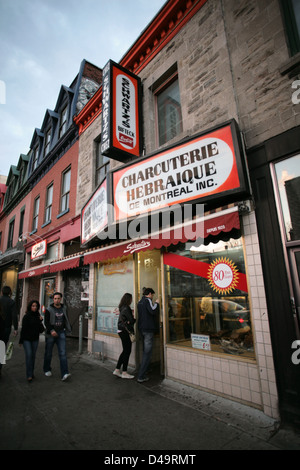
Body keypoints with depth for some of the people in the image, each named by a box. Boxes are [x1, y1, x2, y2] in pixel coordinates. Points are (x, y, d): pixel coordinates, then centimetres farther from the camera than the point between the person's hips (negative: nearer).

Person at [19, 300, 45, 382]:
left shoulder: (38, 316, 3)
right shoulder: (26, 316, -7)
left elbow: (41, 330, 3)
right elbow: (23, 329, -5)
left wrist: (40, 321, -12)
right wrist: (21, 341, -5)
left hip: (35, 339, 4)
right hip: (27, 339, -3)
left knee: (33, 355, 8)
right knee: (28, 355, -10)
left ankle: (31, 373, 21)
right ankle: (29, 375, -5)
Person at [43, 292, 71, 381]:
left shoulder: (64, 309, 7)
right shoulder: (49, 310, -6)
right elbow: (46, 322, -11)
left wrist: (68, 329, 17)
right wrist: (51, 330, -23)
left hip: (61, 333, 2)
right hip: (50, 334, -2)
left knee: (63, 353, -6)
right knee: (48, 353, 12)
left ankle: (64, 374, -8)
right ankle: (47, 370, 35)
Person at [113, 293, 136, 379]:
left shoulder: (122, 308, 11)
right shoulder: (126, 309, -18)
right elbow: (131, 320, -17)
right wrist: (136, 319, 2)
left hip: (121, 331, 9)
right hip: (125, 331, -9)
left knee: (125, 351, 17)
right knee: (127, 351, 1)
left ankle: (117, 370, 21)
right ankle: (124, 373, 11)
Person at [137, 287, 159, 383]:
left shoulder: (140, 302, 16)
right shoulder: (147, 300, -12)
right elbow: (153, 311, -25)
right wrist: (156, 303, -9)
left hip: (142, 328, 9)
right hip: (148, 329, -9)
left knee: (145, 351, 21)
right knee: (147, 353, -4)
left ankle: (145, 369, 31)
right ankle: (141, 376, -2)